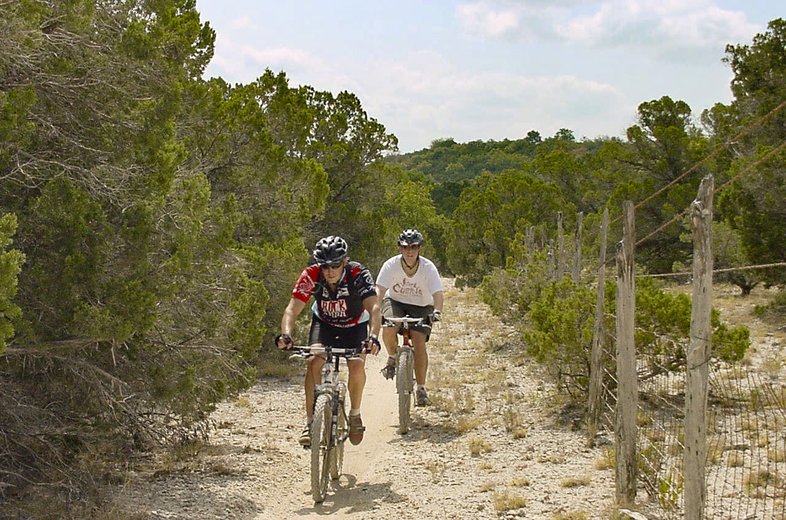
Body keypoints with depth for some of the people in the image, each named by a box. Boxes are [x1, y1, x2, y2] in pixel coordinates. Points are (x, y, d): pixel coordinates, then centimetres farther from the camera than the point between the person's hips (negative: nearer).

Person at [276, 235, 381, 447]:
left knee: (357, 366, -23)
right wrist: (286, 335, -53)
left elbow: (374, 308, -44)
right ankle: (310, 421, -14)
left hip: (355, 325, -1)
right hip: (324, 323, 1)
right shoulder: (310, 276, -29)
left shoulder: (359, 275, -33)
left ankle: (355, 415, 3)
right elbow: (292, 308, -34)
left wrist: (373, 336, -62)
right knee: (314, 361, -24)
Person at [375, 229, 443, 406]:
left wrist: (437, 311, -52)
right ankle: (392, 358, 3)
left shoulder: (428, 267, -23)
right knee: (388, 330, -30)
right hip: (395, 301, 1)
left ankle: (421, 389, -8)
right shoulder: (391, 265, -22)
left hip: (421, 307, 0)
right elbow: (379, 291, -30)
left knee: (419, 342, -19)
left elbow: (437, 294, -32)